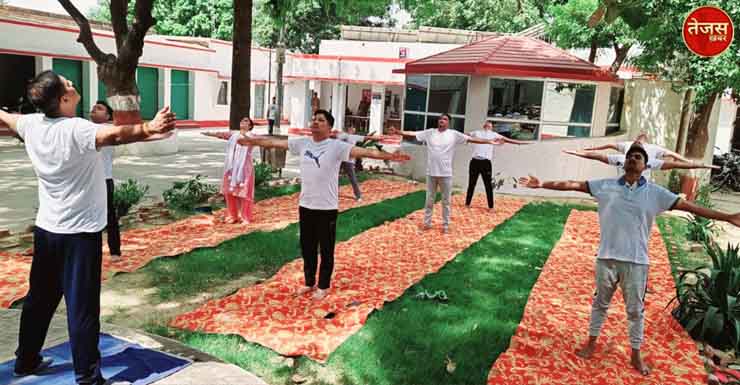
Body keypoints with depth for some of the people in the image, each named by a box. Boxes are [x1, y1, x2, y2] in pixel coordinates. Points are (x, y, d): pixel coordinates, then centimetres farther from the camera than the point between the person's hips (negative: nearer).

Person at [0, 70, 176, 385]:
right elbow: (114, 134, -44)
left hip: (45, 229, 8)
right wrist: (148, 129, -62)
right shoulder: (76, 130, -23)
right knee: (82, 307, -1)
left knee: (39, 299, 22)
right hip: (80, 233, -8)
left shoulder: (31, 125, 0)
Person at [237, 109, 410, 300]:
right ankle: (309, 282, 34)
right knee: (307, 247, 17)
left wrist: (389, 156, -34)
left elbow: (363, 151, -22)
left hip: (327, 207, -5)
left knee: (326, 250, 8)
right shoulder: (302, 143, 3)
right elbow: (275, 142, 12)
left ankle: (324, 286, 24)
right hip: (305, 205, 5)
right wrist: (252, 140, 16)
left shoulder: (337, 146, -12)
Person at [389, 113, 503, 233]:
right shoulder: (430, 132, 3)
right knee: (429, 200, 13)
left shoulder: (454, 134, -3)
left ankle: (445, 225, 21)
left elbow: (471, 139, -7)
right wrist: (398, 132, -5)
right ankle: (427, 223, 26)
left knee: (446, 201, 8)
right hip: (431, 173, 2)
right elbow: (412, 134, 2)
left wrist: (489, 141, -13)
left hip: (446, 174, -2)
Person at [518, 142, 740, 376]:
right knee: (600, 303, 16)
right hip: (607, 257, 0)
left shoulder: (655, 193, -2)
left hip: (636, 261, 0)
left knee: (635, 310, 12)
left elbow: (688, 206, -3)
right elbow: (572, 185, -4)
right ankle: (591, 343, 33)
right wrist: (541, 184, -9)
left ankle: (635, 355, 29)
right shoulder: (606, 186, -2)